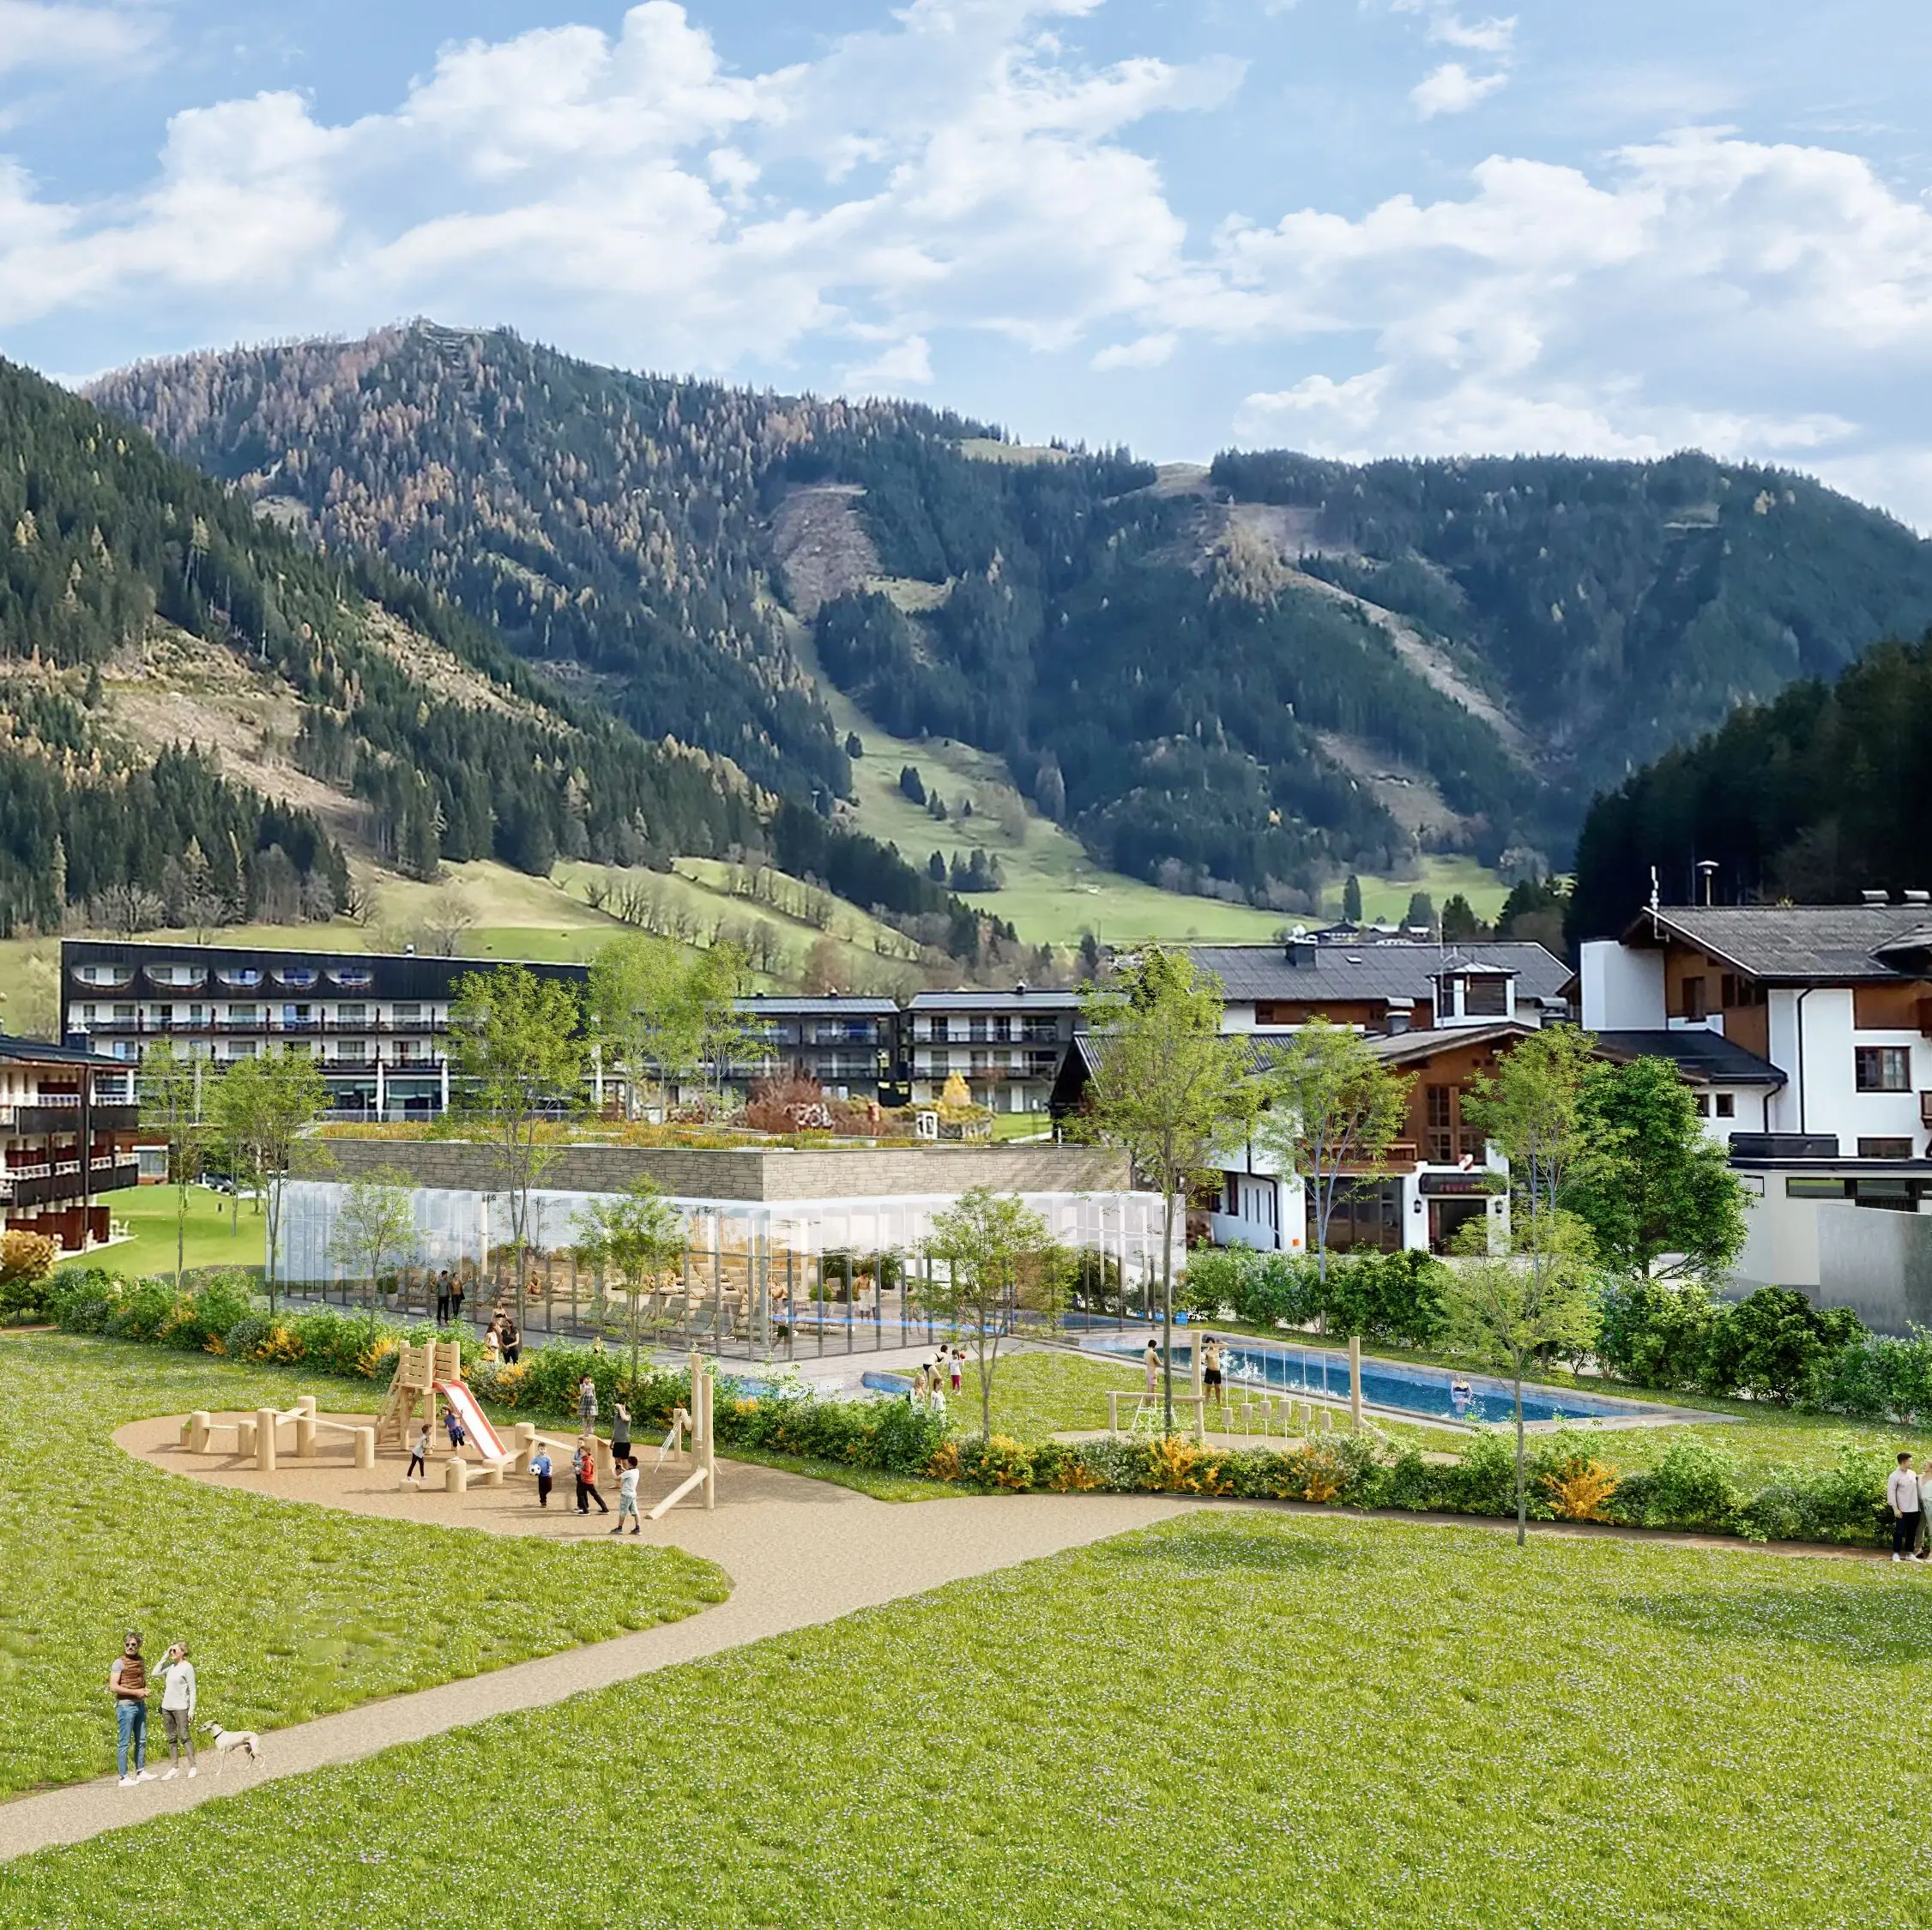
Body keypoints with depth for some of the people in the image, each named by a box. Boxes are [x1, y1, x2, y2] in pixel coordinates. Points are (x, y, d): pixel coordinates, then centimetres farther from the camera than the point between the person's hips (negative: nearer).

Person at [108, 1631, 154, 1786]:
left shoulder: (141, 1661, 11)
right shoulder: (120, 1662, -11)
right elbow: (113, 1686, -18)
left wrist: (145, 1691, 5)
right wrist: (135, 1692, -18)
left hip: (140, 1704, 8)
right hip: (126, 1705, -8)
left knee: (141, 1740, 14)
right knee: (124, 1743, -4)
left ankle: (141, 1772, 24)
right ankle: (124, 1777, -1)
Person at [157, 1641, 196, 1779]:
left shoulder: (187, 1667, -8)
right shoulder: (171, 1666, 10)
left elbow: (192, 1690, -8)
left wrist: (191, 1709, -13)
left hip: (180, 1707, -7)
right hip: (167, 1707, 7)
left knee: (185, 1736, -5)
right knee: (171, 1738, 8)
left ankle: (193, 1767, -2)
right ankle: (174, 1768, 12)